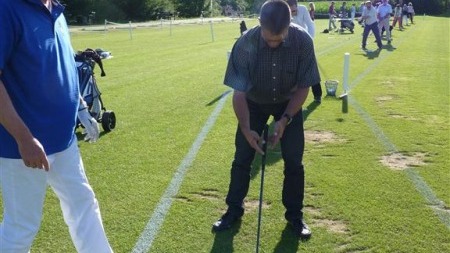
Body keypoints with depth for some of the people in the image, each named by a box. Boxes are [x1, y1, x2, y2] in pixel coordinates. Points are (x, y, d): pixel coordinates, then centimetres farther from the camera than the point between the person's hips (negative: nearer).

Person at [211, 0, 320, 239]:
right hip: (254, 103, 0)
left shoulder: (303, 41, -29)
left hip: (289, 103, 0)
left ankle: (294, 214, 17)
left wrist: (285, 120, -24)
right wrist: (246, 129, -29)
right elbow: (239, 92, -23)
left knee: (293, 161, -2)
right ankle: (234, 209, 22)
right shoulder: (245, 44, -31)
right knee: (242, 157, 3)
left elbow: (303, 87, -17)